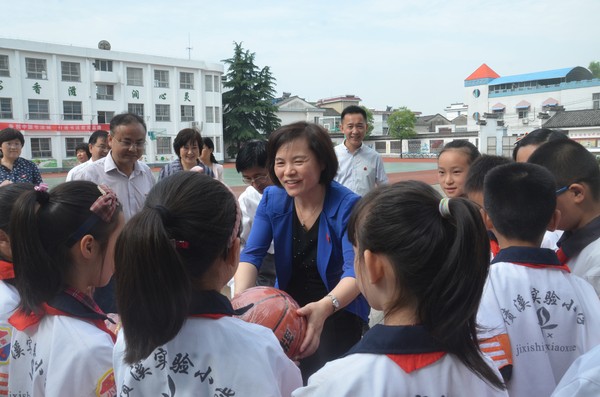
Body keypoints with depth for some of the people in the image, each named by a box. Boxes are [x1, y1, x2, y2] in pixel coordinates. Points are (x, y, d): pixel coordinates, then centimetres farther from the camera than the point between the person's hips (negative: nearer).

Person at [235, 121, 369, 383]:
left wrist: (325, 307, -47)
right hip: (287, 305, 4)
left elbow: (355, 270, -28)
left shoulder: (348, 205, -21)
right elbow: (251, 254, -11)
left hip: (339, 309, -3)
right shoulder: (272, 199, -8)